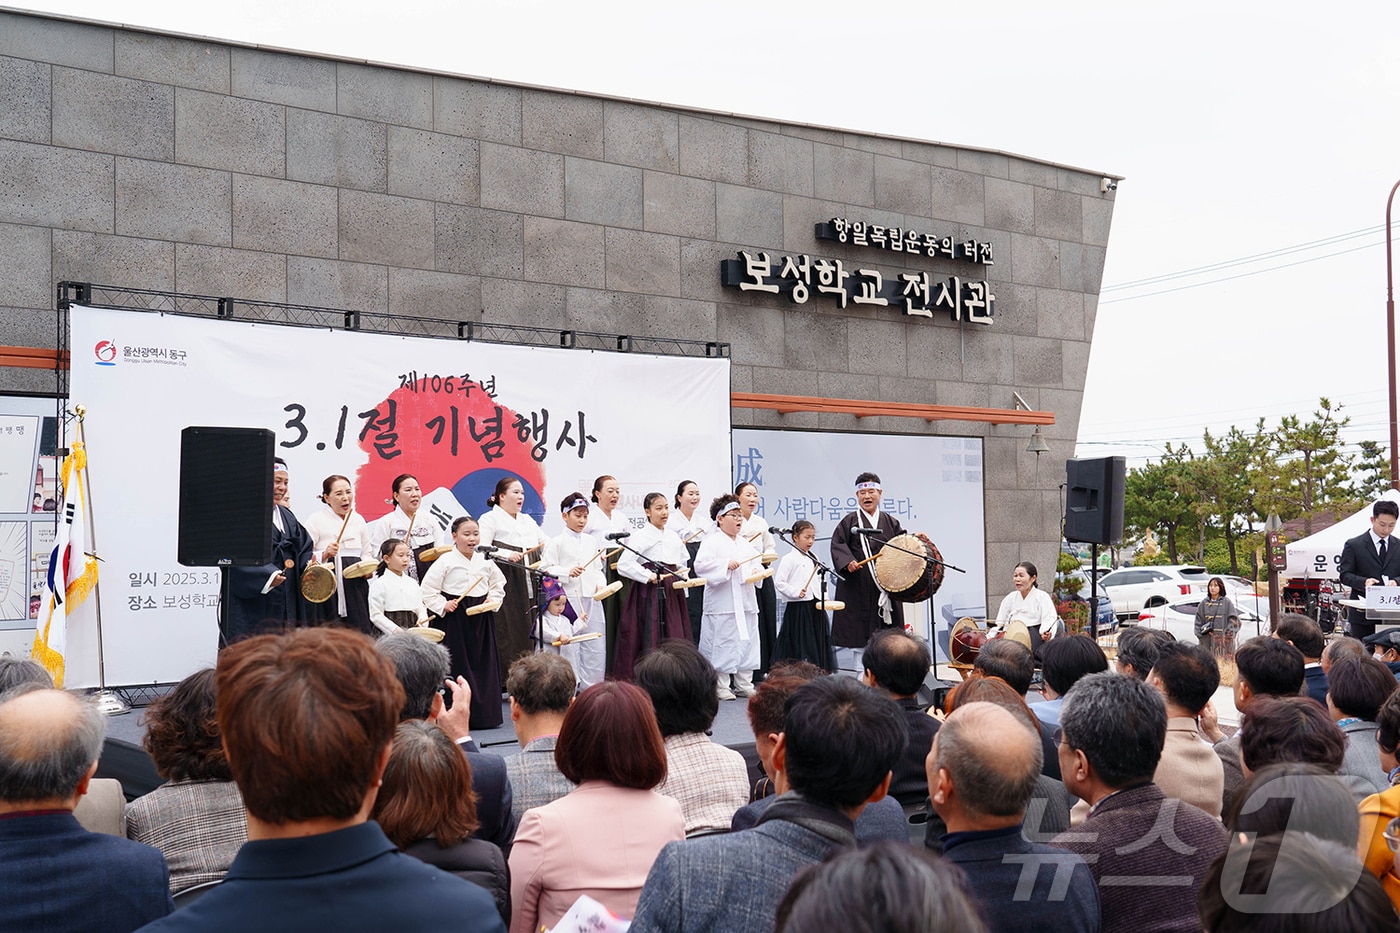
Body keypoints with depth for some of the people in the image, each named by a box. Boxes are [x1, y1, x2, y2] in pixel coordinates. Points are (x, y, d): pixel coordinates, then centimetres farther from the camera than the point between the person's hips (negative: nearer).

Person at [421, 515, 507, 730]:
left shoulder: (485, 562, 7)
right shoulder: (445, 561, -7)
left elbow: (499, 584, 21)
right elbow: (427, 590, -6)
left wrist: (493, 600, 5)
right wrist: (443, 605, -14)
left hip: (481, 619, 5)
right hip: (454, 619, -5)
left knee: (484, 663, 6)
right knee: (458, 666, -3)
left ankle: (485, 713, 15)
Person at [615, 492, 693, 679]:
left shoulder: (674, 537, 16)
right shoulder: (640, 536, -6)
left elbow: (684, 562, 31)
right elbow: (623, 564, -15)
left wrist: (681, 577, 12)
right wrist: (649, 576, -16)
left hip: (672, 594, 7)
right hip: (649, 594, -7)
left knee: (675, 637, 5)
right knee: (651, 639, -8)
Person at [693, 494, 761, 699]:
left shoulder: (744, 543, 17)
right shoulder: (712, 542, -5)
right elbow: (700, 565, -16)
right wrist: (726, 565, -21)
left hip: (745, 601, 7)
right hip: (722, 604, -7)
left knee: (747, 641, 10)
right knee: (722, 644, -3)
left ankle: (744, 684, 19)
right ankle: (721, 686, 6)